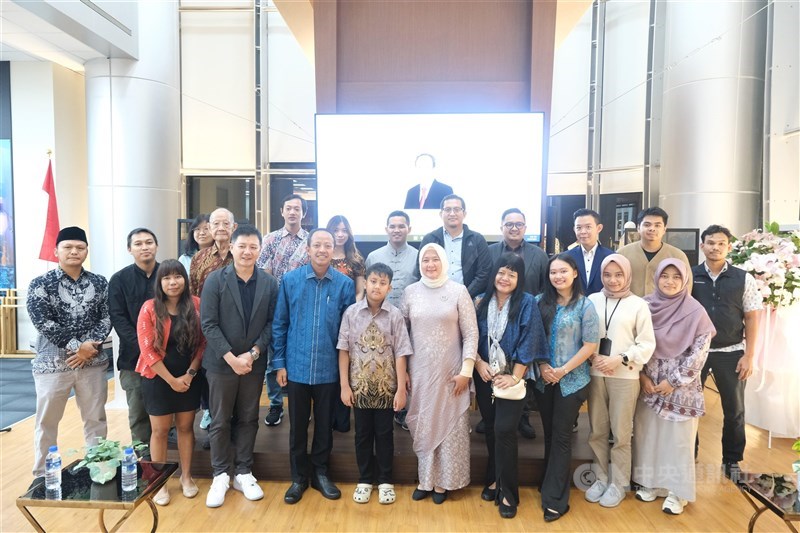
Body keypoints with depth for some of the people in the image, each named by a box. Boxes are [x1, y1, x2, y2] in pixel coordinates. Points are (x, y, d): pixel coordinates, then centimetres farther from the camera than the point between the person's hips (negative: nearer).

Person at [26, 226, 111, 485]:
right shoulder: (40, 284, -3)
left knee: (96, 419, 10)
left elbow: (107, 318, 1)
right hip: (52, 363, -2)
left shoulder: (99, 283, 5)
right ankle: (42, 476, 27)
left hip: (93, 362, 2)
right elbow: (43, 323, -12)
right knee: (47, 422, 10)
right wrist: (77, 345, -17)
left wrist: (90, 347, -15)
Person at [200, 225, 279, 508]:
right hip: (221, 363, -1)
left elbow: (272, 323, -1)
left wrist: (253, 353, -12)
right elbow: (209, 324, -10)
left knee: (248, 420, 12)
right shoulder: (215, 279, -6)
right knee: (220, 422, 9)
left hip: (254, 363, 2)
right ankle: (221, 475, 25)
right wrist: (231, 357, -16)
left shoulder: (270, 283, -1)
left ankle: (243, 473, 27)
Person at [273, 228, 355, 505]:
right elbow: (279, 324, 0)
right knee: (297, 425, 13)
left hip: (329, 369, 0)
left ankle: (320, 472, 33)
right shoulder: (290, 280, -4)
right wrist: (279, 363, -2)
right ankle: (299, 476, 30)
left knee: (325, 424, 14)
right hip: (297, 367, 0)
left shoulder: (345, 284, -5)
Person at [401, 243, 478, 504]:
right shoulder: (410, 292, 2)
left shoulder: (458, 291, -4)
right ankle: (425, 479, 26)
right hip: (419, 371, 2)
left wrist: (466, 371, -9)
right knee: (422, 425, 10)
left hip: (450, 372, -2)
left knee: (449, 424, 7)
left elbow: (471, 333, -4)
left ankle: (442, 481, 23)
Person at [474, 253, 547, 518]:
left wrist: (514, 377, -13)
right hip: (485, 376, 4)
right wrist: (478, 363, -9)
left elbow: (528, 343, -10)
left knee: (504, 430, -8)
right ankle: (494, 480, 29)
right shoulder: (482, 302, 2)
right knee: (490, 429, 11)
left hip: (512, 378, -3)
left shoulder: (527, 303, -8)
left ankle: (508, 492, 6)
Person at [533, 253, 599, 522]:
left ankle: (555, 499, 14)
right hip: (543, 379, 3)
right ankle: (552, 487, 30)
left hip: (572, 380, -3)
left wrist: (564, 370, -12)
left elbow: (590, 344, -9)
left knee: (561, 435, 3)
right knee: (549, 433, 14)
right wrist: (542, 365, -9)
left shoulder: (584, 305, -7)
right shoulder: (540, 302, 2)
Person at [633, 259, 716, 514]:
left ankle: (677, 492, 19)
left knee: (679, 437, 5)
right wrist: (642, 376, -3)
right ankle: (650, 482, 26)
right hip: (648, 383, 3)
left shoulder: (695, 311, -10)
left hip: (681, 385, -3)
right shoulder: (646, 305, -2)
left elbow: (699, 352, -9)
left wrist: (674, 381, -10)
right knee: (647, 433, 10)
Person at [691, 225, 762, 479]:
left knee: (734, 409, 12)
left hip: (731, 353, 1)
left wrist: (749, 355, -5)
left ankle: (732, 460, 32)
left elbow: (751, 318, 0)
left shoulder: (743, 279, -2)